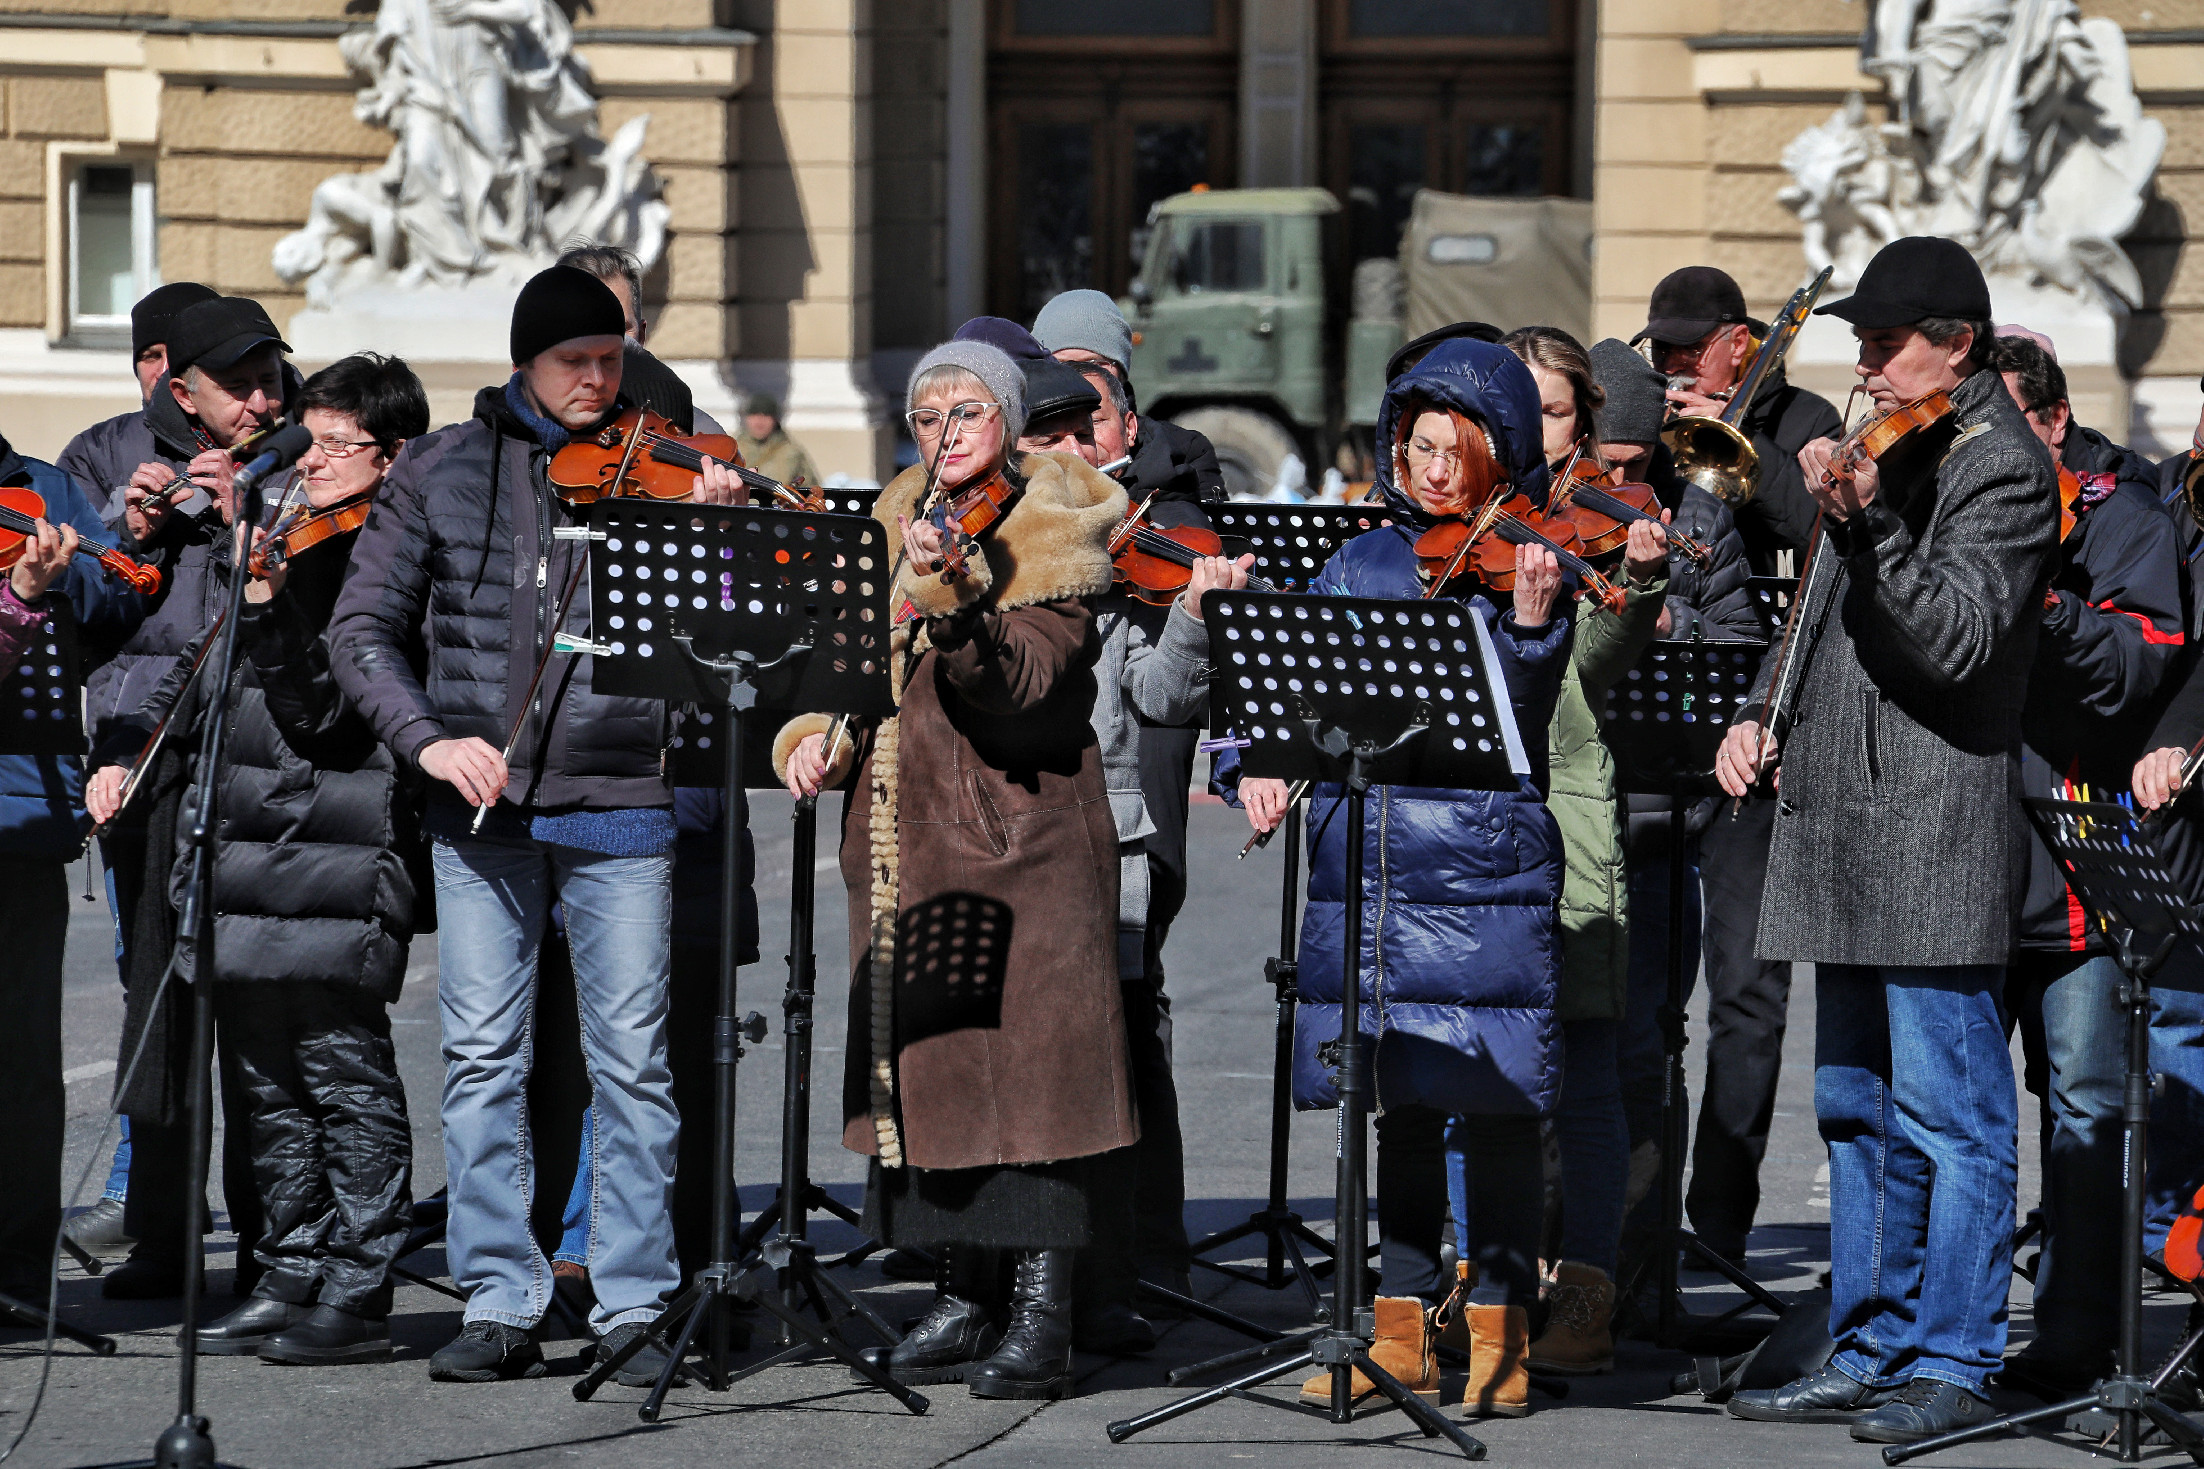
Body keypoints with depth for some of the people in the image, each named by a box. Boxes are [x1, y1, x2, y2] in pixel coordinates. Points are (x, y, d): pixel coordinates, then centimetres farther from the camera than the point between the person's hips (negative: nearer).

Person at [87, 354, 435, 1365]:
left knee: (344, 1073, -4)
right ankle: (292, 1278, 17)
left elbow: (318, 713, -17)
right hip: (241, 851, 8)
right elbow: (198, 674, 23)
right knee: (267, 1081, 11)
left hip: (332, 862, -8)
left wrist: (267, 603, -25)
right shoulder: (287, 535, 15)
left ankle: (357, 1296, -1)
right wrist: (127, 753, 13)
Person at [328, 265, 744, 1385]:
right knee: (481, 1058, 1)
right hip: (480, 805, 1)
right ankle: (500, 1303, 8)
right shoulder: (444, 470, 6)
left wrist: (717, 531, -18)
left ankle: (634, 1305, 6)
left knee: (632, 1059, -1)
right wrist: (427, 738, -8)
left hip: (620, 801, -1)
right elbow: (362, 631, 6)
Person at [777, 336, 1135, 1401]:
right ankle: (967, 1298, 12)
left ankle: (1042, 1315, -9)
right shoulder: (904, 524, 15)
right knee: (929, 1063, 5)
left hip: (1024, 830, -7)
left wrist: (948, 592, -34)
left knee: (1029, 1059, -10)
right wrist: (818, 734, 0)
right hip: (909, 834, 7)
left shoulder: (1052, 540, -5)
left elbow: (1018, 682, -20)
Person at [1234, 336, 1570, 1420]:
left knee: (1493, 1105, -3)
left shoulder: (1526, 566, -2)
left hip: (1488, 879, -4)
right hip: (1369, 871, 4)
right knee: (1398, 1106, 9)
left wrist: (1530, 619, -30)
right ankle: (1400, 1333, 17)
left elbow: (1518, 722, -14)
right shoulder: (1366, 562, 11)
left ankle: (1498, 1338, 7)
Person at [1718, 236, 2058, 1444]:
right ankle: (1869, 1354, 19)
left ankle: (1952, 1364, -2)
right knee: (1858, 1112, 13)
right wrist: (1763, 711, 13)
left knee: (1948, 1114, -5)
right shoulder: (1891, 445, 18)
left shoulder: (2002, 465, -10)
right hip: (1846, 827, 10)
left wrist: (1865, 517, -30)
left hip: (1933, 841, -10)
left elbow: (1955, 639, -22)